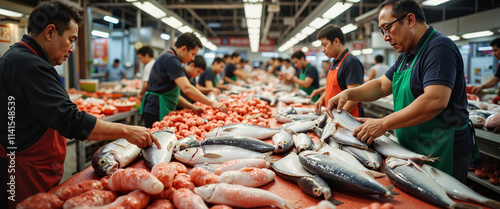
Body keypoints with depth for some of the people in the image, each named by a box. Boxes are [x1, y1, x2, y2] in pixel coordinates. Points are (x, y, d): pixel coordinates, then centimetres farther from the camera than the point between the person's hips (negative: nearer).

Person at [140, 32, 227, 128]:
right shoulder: (171, 60, -15)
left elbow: (173, 94, 18)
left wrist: (192, 107, 7)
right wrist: (212, 103, -24)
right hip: (156, 113, -10)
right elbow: (187, 88, -27)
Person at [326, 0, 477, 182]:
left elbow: (435, 100, -30)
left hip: (443, 154, -9)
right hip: (414, 152, 9)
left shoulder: (439, 47, -18)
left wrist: (383, 124, -27)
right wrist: (348, 94, -4)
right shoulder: (406, 56, 13)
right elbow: (382, 85, 14)